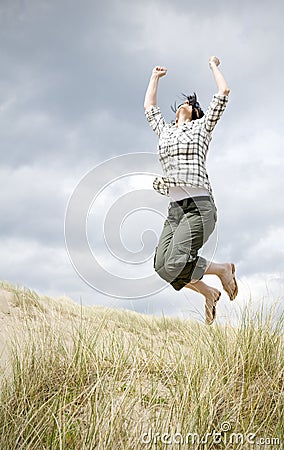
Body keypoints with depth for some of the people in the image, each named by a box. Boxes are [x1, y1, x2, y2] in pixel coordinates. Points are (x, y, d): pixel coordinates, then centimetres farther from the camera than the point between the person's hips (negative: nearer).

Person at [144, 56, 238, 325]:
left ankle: (222, 269, 5)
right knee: (162, 265, -14)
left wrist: (214, 65, 22)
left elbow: (223, 92, 7)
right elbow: (148, 106, 39)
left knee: (174, 264, -24)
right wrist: (155, 77, 47)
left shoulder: (202, 127, 11)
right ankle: (209, 293, 11)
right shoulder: (164, 131, 24)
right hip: (175, 209, 6)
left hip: (199, 205, -6)